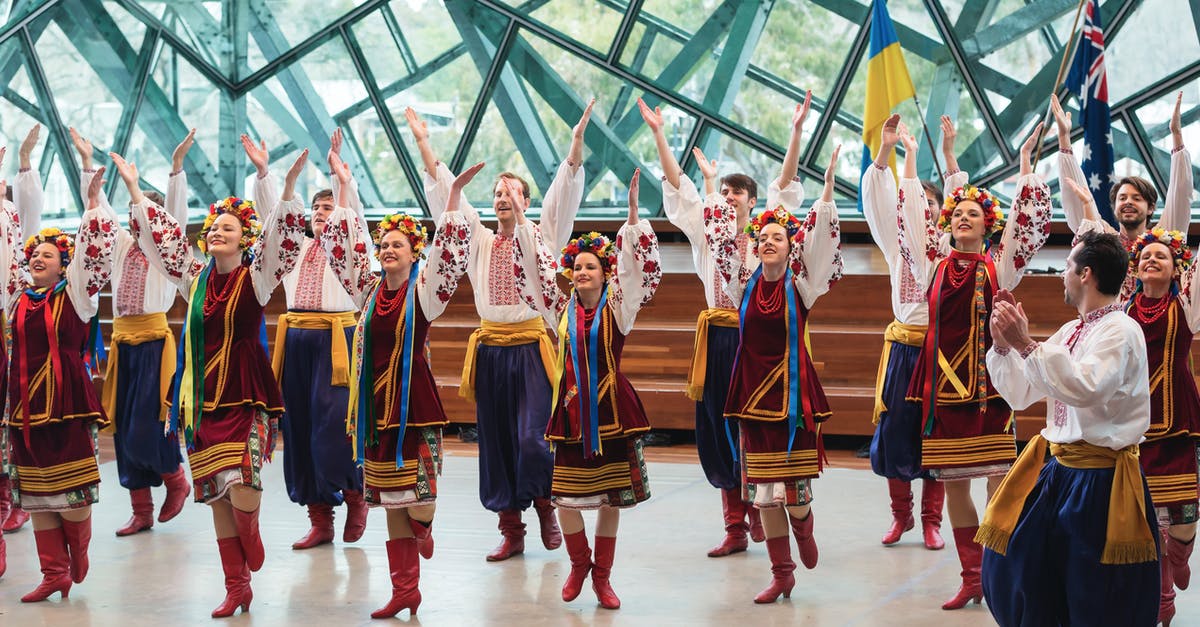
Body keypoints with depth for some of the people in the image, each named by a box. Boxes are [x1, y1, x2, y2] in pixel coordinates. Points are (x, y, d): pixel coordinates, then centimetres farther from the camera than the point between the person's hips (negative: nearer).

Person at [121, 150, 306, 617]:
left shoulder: (256, 277, -3)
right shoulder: (195, 276, 10)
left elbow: (281, 241, -16)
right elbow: (161, 235, 14)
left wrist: (289, 186, -28)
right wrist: (133, 188, 13)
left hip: (246, 395, -5)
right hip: (204, 398, 5)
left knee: (242, 488, -21)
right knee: (215, 495, 6)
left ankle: (251, 537, 14)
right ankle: (237, 587, 14)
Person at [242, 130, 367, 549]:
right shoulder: (297, 245, 19)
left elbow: (354, 210, -8)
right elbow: (272, 212, 11)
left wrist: (338, 169, -21)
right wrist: (262, 171, -3)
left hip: (335, 338, -5)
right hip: (296, 338, 5)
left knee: (333, 422, -13)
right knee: (299, 426, 3)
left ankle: (355, 495, 11)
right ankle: (319, 519, 8)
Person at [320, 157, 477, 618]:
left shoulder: (425, 291, -3)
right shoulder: (369, 290, 8)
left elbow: (449, 254, -15)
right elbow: (344, 243, 10)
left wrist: (455, 193, -22)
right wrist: (343, 186, 8)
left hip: (414, 402, -4)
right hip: (377, 404, 4)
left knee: (416, 502, -13)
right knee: (390, 506, 8)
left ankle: (423, 525, 23)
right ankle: (405, 591, 16)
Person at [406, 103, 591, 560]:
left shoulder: (540, 237, 2)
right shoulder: (480, 241, 9)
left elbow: (564, 194, -9)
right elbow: (445, 193, 6)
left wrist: (577, 141, -20)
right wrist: (423, 143, 0)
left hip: (530, 347, -3)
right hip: (491, 348, 3)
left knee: (531, 438, -12)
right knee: (496, 441, 4)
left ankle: (545, 506, 14)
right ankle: (511, 530, 12)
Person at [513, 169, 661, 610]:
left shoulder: (618, 308, -1)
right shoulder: (562, 308, 5)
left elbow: (634, 267, -14)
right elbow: (535, 265, 4)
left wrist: (633, 213, -25)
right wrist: (520, 216, -1)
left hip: (611, 409, -2)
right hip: (571, 408, 2)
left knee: (610, 496, 4)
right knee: (566, 497, 0)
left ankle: (602, 577, 16)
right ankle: (579, 563, 25)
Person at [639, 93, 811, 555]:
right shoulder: (706, 232, 10)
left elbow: (785, 186, -5)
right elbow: (678, 187, 6)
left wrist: (796, 131, -15)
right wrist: (659, 134, -1)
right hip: (717, 338, 3)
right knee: (720, 429, 3)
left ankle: (759, 509, 17)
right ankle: (735, 528, 8)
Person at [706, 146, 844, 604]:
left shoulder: (801, 285, -2)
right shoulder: (744, 284, 4)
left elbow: (821, 238, -10)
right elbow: (721, 238, 5)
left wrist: (828, 184, -16)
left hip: (792, 389, -3)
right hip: (753, 391, 3)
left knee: (795, 481, -2)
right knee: (762, 485, 4)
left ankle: (803, 529, 35)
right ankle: (781, 573, 13)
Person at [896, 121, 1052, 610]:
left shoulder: (999, 267, 4)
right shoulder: (934, 264, 9)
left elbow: (1026, 221, -1)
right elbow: (913, 213, 12)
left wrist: (1025, 160, 0)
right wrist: (910, 156, 15)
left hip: (988, 381, -3)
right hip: (942, 383, 3)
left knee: (999, 483, -7)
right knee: (953, 485, 5)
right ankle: (970, 578, 13)